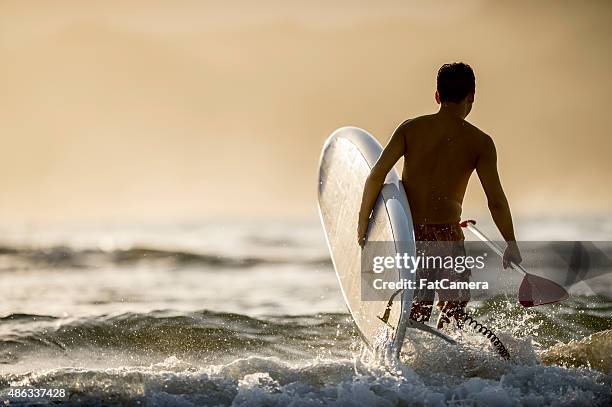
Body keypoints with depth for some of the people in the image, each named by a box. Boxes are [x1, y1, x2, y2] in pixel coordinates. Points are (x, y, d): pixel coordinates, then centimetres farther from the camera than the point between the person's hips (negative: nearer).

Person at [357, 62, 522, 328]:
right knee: (454, 307, 13)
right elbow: (496, 201, -5)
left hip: (405, 233, 3)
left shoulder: (410, 128, 4)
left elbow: (376, 176, -5)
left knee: (418, 310, 16)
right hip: (445, 234, -3)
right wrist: (511, 246, 6)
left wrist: (363, 224, 3)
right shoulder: (480, 142, -2)